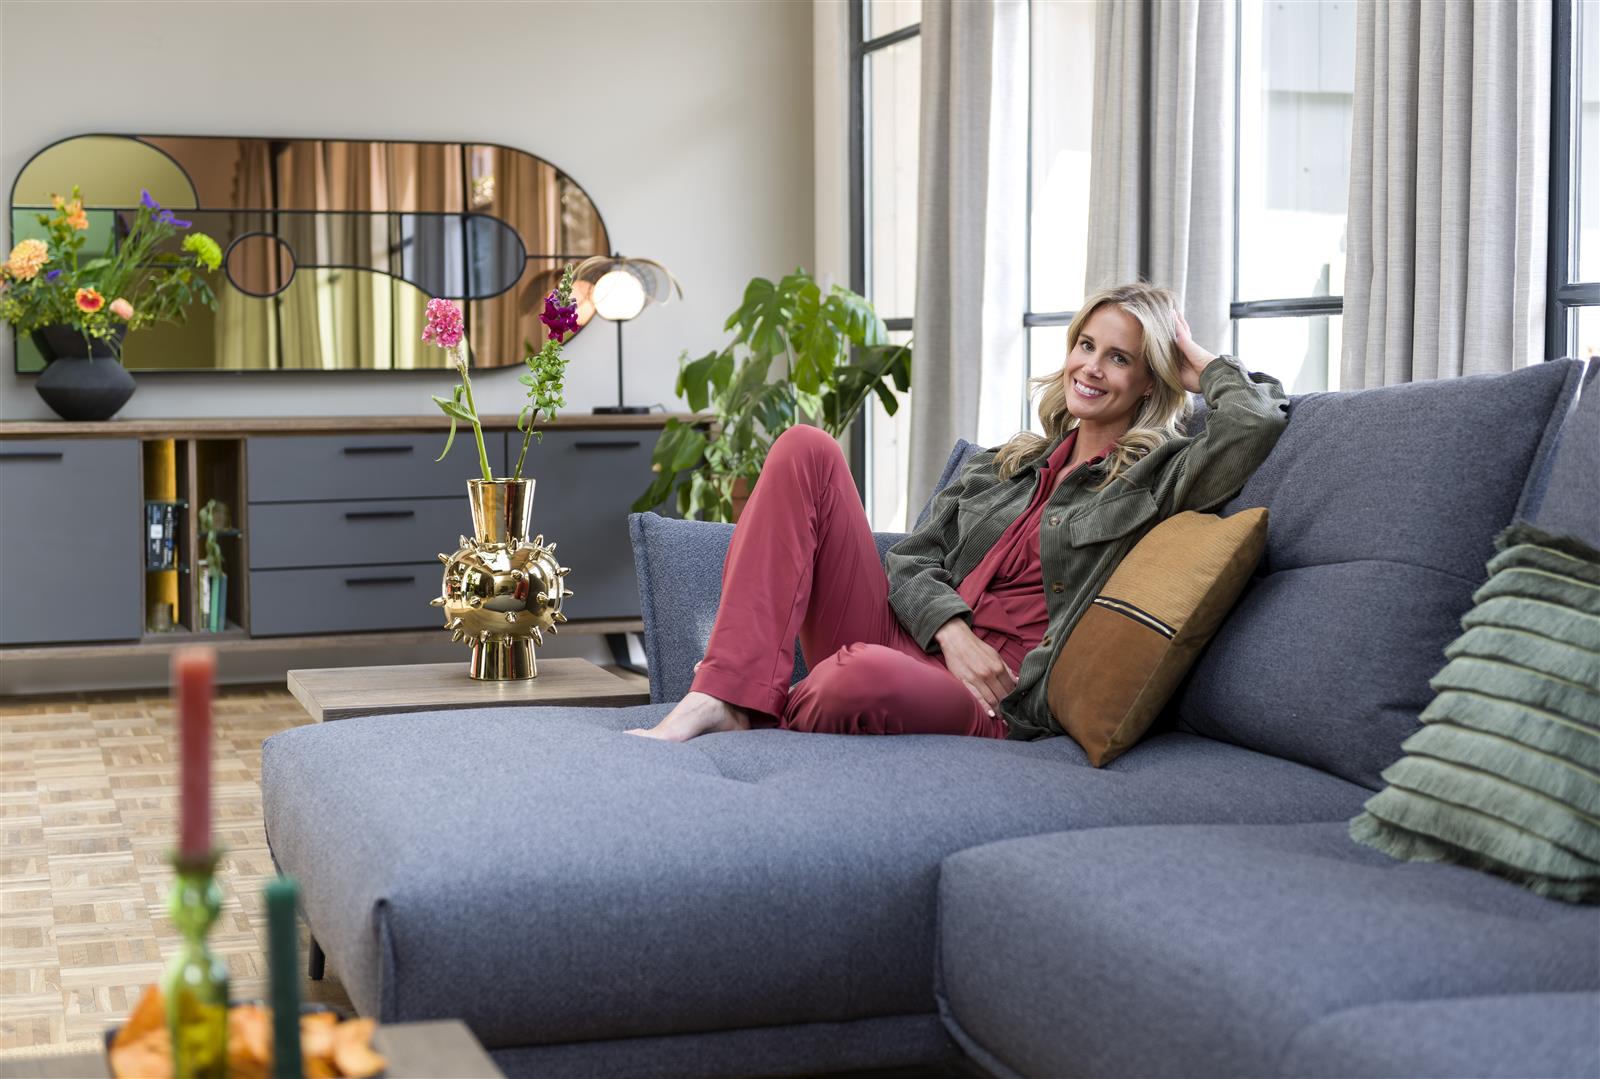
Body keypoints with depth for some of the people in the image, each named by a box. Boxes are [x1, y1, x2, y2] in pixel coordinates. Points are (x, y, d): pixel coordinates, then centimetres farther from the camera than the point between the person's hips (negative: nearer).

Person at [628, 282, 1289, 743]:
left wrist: (1202, 366, 6)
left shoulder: (1154, 476, 5)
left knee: (867, 676, -43)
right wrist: (953, 630, -7)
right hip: (914, 641, 6)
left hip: (996, 701, -6)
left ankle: (757, 715, -6)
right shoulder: (1005, 464, 23)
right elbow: (911, 560, 14)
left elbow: (1257, 422, -16)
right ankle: (721, 697, -22)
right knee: (807, 449, -9)